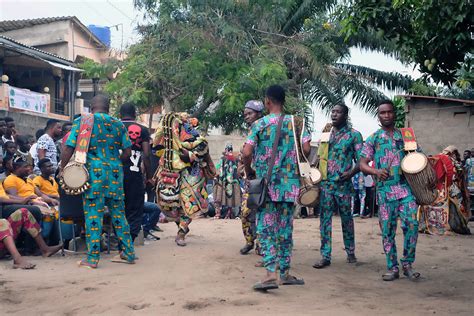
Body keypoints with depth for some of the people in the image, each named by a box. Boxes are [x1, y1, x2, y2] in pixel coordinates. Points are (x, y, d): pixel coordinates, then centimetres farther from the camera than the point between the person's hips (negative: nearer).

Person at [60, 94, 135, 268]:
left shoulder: (82, 122, 2)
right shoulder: (118, 124, 10)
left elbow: (69, 148, -4)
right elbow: (127, 152, 6)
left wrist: (62, 168, 9)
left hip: (94, 171, -3)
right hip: (115, 172, 3)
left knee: (93, 213, 1)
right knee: (118, 213, 12)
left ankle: (92, 258, 3)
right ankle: (128, 252, 18)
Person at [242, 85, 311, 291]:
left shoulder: (259, 124, -4)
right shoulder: (295, 122, 3)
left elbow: (246, 153, -13)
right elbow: (306, 149, -5)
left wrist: (249, 172, 5)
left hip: (266, 184, -3)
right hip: (289, 183, 3)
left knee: (266, 228, 0)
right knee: (285, 228, 12)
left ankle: (271, 274, -12)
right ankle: (285, 273, 19)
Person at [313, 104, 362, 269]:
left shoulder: (354, 135, 0)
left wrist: (351, 172, -19)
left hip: (343, 183, -3)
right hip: (325, 183, 3)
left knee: (346, 218, 9)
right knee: (325, 218, 0)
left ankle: (350, 252, 25)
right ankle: (325, 256, 3)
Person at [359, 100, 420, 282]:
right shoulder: (373, 139, 9)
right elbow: (363, 164, 5)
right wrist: (376, 171, -15)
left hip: (406, 187, 0)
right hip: (385, 190, 0)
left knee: (411, 224, -13)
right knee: (387, 230, 3)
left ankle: (407, 263, 2)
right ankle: (392, 268, 12)